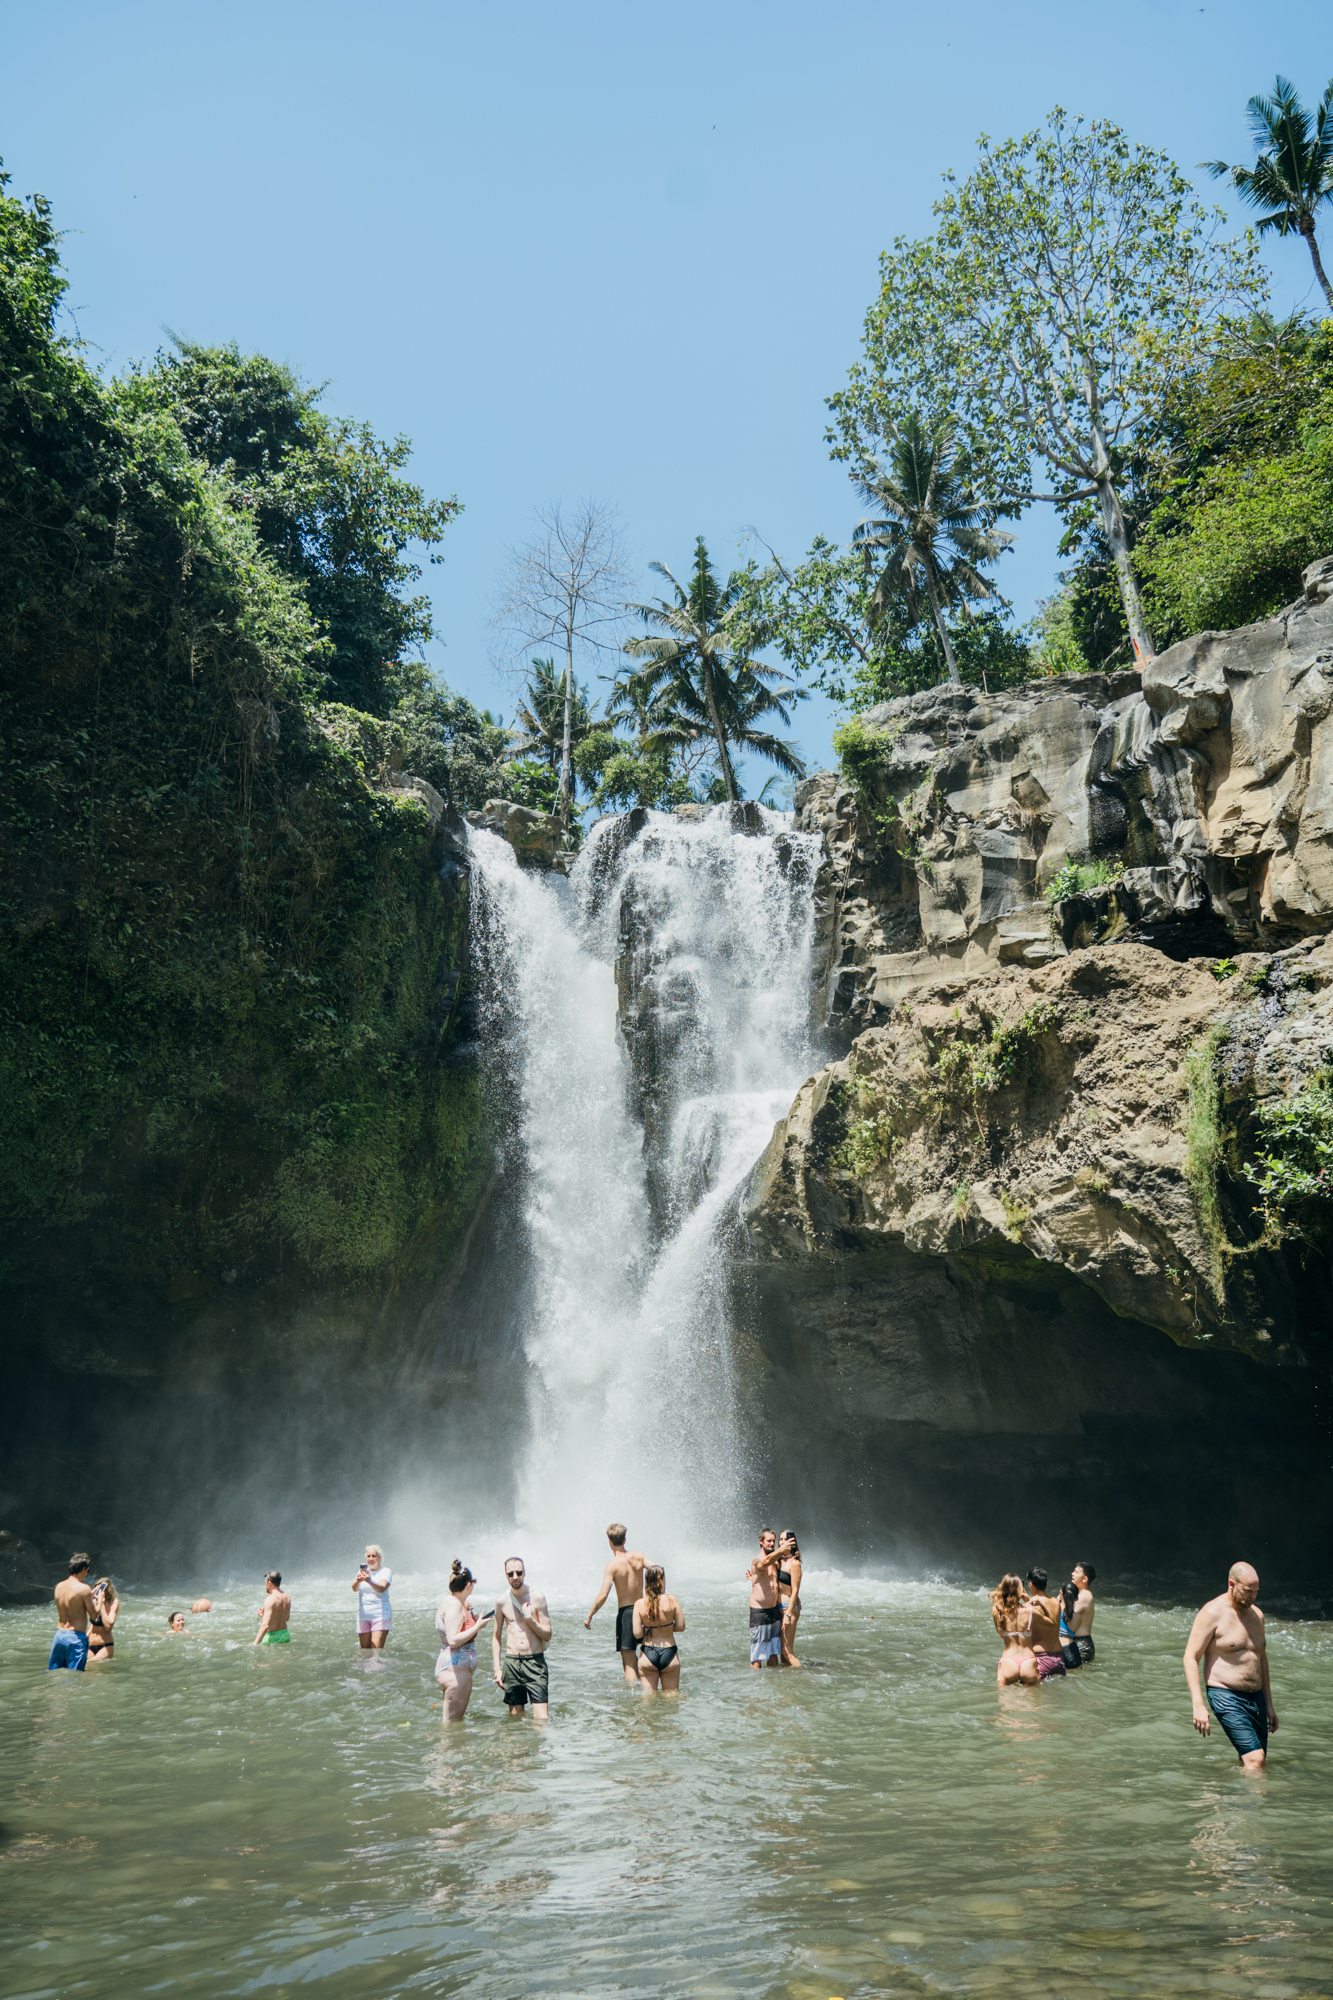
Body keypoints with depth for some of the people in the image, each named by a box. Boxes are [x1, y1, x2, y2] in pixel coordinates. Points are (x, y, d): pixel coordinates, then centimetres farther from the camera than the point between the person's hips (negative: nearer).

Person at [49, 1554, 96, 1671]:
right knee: (74, 1677, -2)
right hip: (76, 1637, -6)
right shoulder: (83, 1588, -13)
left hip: (58, 1635, 6)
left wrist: (90, 1595, 27)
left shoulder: (59, 1586, 7)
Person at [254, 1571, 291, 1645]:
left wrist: (255, 1644, -27)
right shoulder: (287, 1597, 7)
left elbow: (266, 1625, -25)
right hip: (285, 1634, 7)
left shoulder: (269, 1600, -16)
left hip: (271, 1637, -7)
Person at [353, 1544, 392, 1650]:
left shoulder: (386, 1572, 0)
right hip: (363, 1615, 4)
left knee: (377, 1648, -15)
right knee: (364, 1650, 3)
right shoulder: (362, 1572, 12)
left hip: (380, 1614, -4)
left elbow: (382, 1588, -19)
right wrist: (357, 1581, -28)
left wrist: (369, 1581, -38)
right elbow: (354, 1588, -4)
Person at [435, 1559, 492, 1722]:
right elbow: (453, 1640, -25)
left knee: (453, 1722, 14)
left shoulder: (449, 1600, 12)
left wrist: (472, 1619, 25)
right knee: (452, 1724, -5)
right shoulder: (454, 1605, -17)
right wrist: (477, 1626, -18)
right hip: (456, 1670, -10)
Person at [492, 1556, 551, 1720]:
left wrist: (530, 1619, -15)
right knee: (515, 1717, 7)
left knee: (541, 1718, -10)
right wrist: (496, 1668, 5)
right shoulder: (501, 1601, 4)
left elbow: (547, 1635, 0)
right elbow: (496, 1636, 13)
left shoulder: (536, 1597, -2)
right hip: (511, 1662, 2)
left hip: (535, 1662, -2)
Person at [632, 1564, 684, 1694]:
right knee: (672, 1693, 14)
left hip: (648, 1655, 1)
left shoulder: (639, 1604, -8)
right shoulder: (672, 1600, -10)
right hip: (669, 1653, -1)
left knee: (648, 1694, 13)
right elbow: (681, 1627, -5)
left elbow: (637, 1634, -10)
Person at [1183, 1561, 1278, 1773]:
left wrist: (1269, 1705, 23)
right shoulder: (1213, 1613, -10)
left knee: (1257, 1763, 4)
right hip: (1226, 1697, -7)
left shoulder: (1257, 1614, 12)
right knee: (1255, 1759, -19)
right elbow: (1190, 1658, -12)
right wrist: (1198, 1705, -19)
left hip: (1256, 1697, 7)